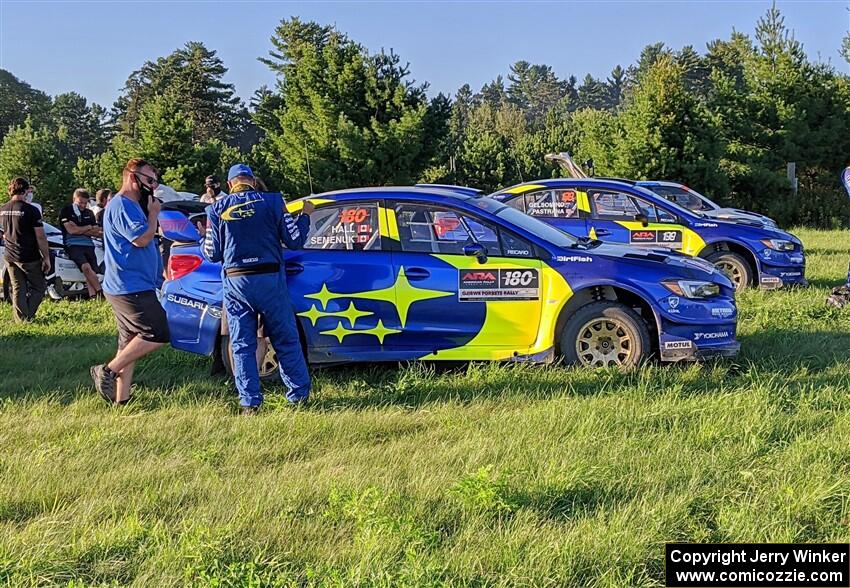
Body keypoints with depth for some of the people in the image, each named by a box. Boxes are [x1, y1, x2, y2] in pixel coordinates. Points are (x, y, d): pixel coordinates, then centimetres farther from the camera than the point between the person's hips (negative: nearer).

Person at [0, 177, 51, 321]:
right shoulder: (31, 210, -14)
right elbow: (40, 237, -15)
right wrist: (46, 258, -9)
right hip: (30, 258, -5)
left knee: (18, 289, 12)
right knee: (38, 289, 8)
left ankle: (21, 319, 10)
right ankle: (28, 317, -2)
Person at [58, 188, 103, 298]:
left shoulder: (89, 213, 22)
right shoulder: (66, 211, 7)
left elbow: (97, 233, 13)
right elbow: (71, 230, -7)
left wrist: (80, 230, -4)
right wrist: (89, 228, 4)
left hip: (88, 245, 5)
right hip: (72, 245, -5)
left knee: (92, 272, -13)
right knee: (86, 267, -28)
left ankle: (93, 297, -20)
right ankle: (101, 292, -28)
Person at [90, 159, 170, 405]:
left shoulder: (132, 206, 21)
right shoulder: (121, 205, -12)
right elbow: (141, 239, -21)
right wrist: (153, 213, -8)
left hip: (131, 286, 11)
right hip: (131, 287, -11)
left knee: (130, 344, 10)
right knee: (157, 335, -13)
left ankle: (121, 399, 12)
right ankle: (108, 371, -7)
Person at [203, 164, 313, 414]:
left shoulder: (217, 209, 3)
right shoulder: (272, 201, -1)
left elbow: (212, 253, 4)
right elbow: (294, 241, 0)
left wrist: (203, 240, 26)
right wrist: (305, 215, 17)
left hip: (236, 283, 1)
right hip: (270, 279, -1)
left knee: (242, 345, 8)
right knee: (286, 340, 9)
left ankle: (250, 402, 6)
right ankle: (299, 394, 14)